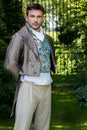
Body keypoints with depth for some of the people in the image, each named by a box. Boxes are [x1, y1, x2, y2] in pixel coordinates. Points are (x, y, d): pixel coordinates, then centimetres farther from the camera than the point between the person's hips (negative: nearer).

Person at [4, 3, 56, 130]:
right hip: (29, 87, -6)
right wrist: (22, 78, -2)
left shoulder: (47, 38, 13)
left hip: (46, 87, 6)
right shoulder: (20, 36, -8)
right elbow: (10, 64, -15)